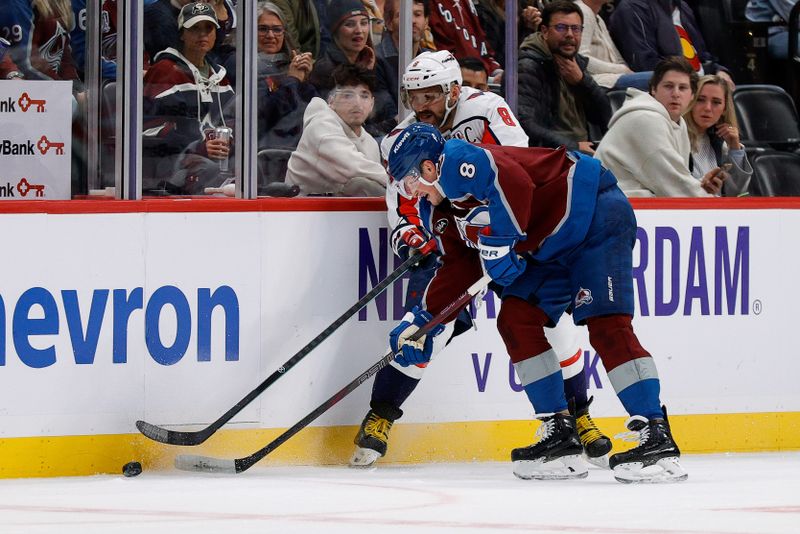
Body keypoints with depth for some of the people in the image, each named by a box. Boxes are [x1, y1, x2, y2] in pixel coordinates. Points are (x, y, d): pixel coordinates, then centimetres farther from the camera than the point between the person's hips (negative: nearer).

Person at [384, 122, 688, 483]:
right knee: (515, 321, 3)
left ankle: (658, 441, -23)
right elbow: (461, 264, 20)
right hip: (555, 245, 11)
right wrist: (425, 320, 16)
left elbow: (514, 182, -34)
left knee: (606, 325, -20)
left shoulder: (457, 161, -16)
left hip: (597, 215, -11)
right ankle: (560, 437, 4)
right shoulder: (452, 201, 15)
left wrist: (498, 240, -24)